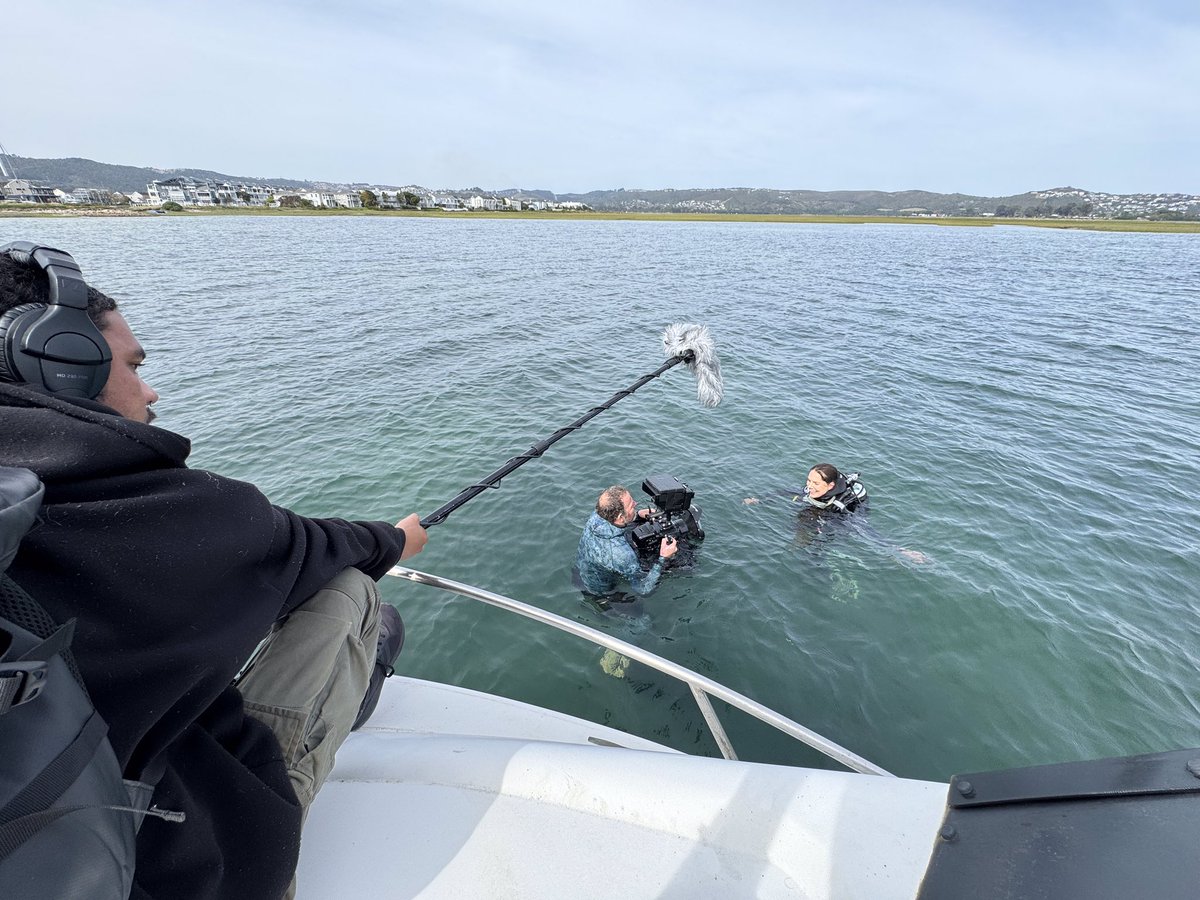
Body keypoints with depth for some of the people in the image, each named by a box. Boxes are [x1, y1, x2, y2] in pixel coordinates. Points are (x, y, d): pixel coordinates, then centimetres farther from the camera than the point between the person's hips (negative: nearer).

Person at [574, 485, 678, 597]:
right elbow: (643, 589, -32)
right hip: (599, 591, -6)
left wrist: (637, 514, -9)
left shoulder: (596, 516, -22)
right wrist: (663, 559, -32)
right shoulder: (621, 553, -44)